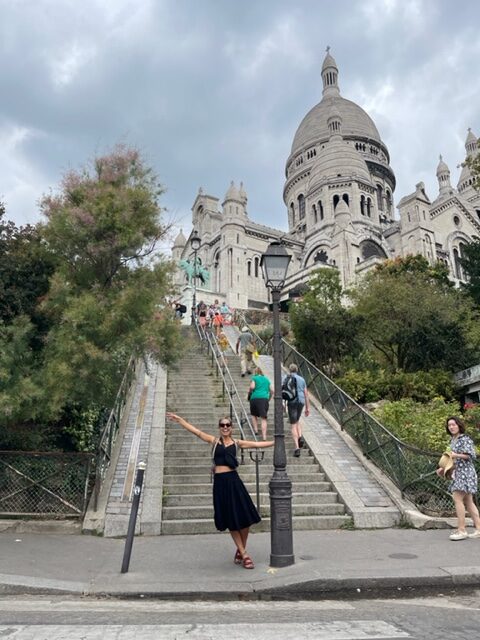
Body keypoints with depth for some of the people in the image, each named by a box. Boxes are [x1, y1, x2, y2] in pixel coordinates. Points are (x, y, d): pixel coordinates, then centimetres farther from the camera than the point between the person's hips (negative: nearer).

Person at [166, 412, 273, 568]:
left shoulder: (237, 443, 8)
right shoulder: (214, 441, 6)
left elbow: (258, 444, 8)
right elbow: (197, 432, 3)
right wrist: (180, 419, -1)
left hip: (233, 480, 1)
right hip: (220, 482, -1)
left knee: (245, 517, 0)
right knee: (231, 520, 6)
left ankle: (240, 550, 25)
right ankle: (244, 554, 18)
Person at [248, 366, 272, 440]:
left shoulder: (254, 378, 7)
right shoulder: (266, 379, 20)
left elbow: (252, 387, -9)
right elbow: (272, 391, 19)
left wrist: (250, 392, 9)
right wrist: (269, 398, 31)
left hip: (255, 398, -2)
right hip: (264, 398, 2)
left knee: (254, 415, 22)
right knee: (263, 418, -3)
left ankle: (256, 429, 13)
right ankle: (264, 436, -12)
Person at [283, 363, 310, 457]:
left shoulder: (286, 378, 6)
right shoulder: (302, 379, 14)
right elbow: (306, 394, 13)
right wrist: (307, 408, 16)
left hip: (292, 402, -3)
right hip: (301, 401, 3)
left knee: (293, 425, 0)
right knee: (297, 421, 27)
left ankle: (297, 447, -10)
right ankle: (300, 437, 2)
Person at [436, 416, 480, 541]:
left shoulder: (465, 439, -9)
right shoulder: (453, 440, 16)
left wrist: (456, 455, -24)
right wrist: (444, 468, 18)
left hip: (465, 472, -9)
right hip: (457, 473, 9)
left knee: (457, 498, -14)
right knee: (468, 502, 9)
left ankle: (461, 530, -12)